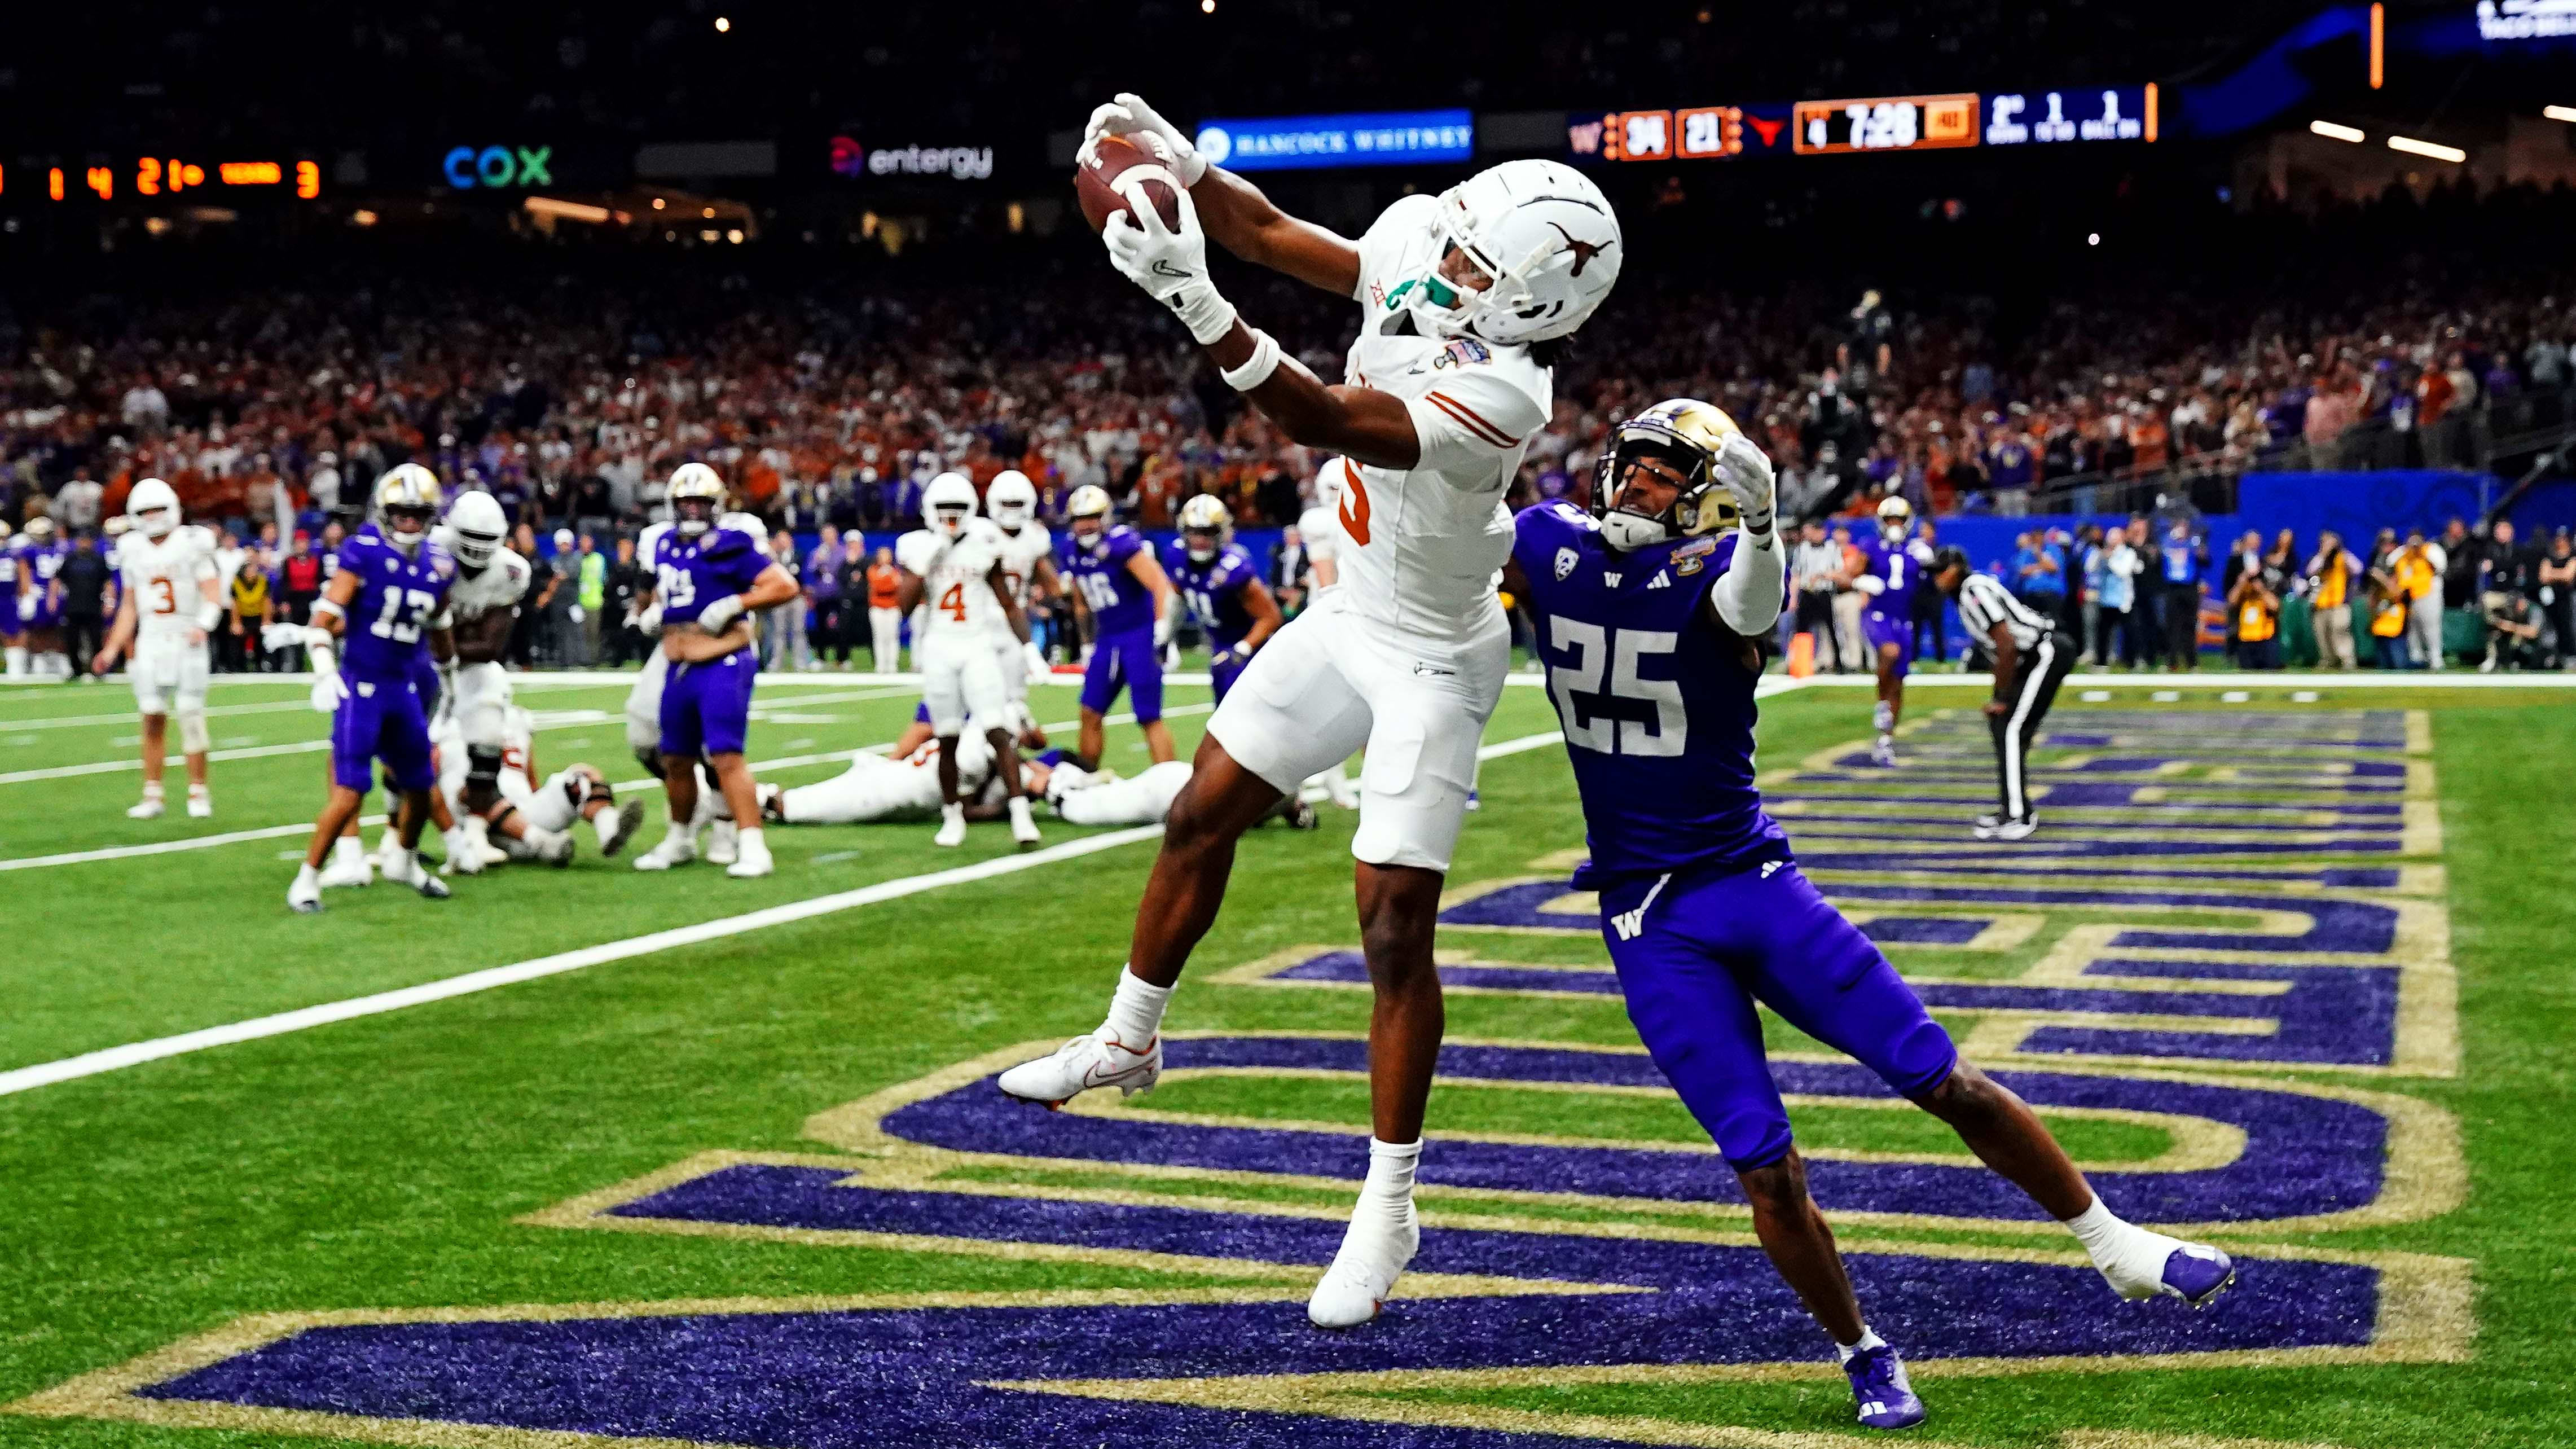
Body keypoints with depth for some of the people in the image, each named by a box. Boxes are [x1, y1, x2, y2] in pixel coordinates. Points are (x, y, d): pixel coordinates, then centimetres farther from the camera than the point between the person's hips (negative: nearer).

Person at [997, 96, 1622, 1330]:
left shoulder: (1499, 389, -33)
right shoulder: (1407, 255, -12)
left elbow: (1326, 424, -41)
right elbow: (1266, 233, 1)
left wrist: (1197, 305, -50)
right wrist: (1173, 159, -16)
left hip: (1431, 661, -8)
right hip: (1350, 617, 8)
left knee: (1394, 931, -6)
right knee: (1201, 816, 18)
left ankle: (1389, 1210, 7)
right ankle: (1127, 1042, 40)